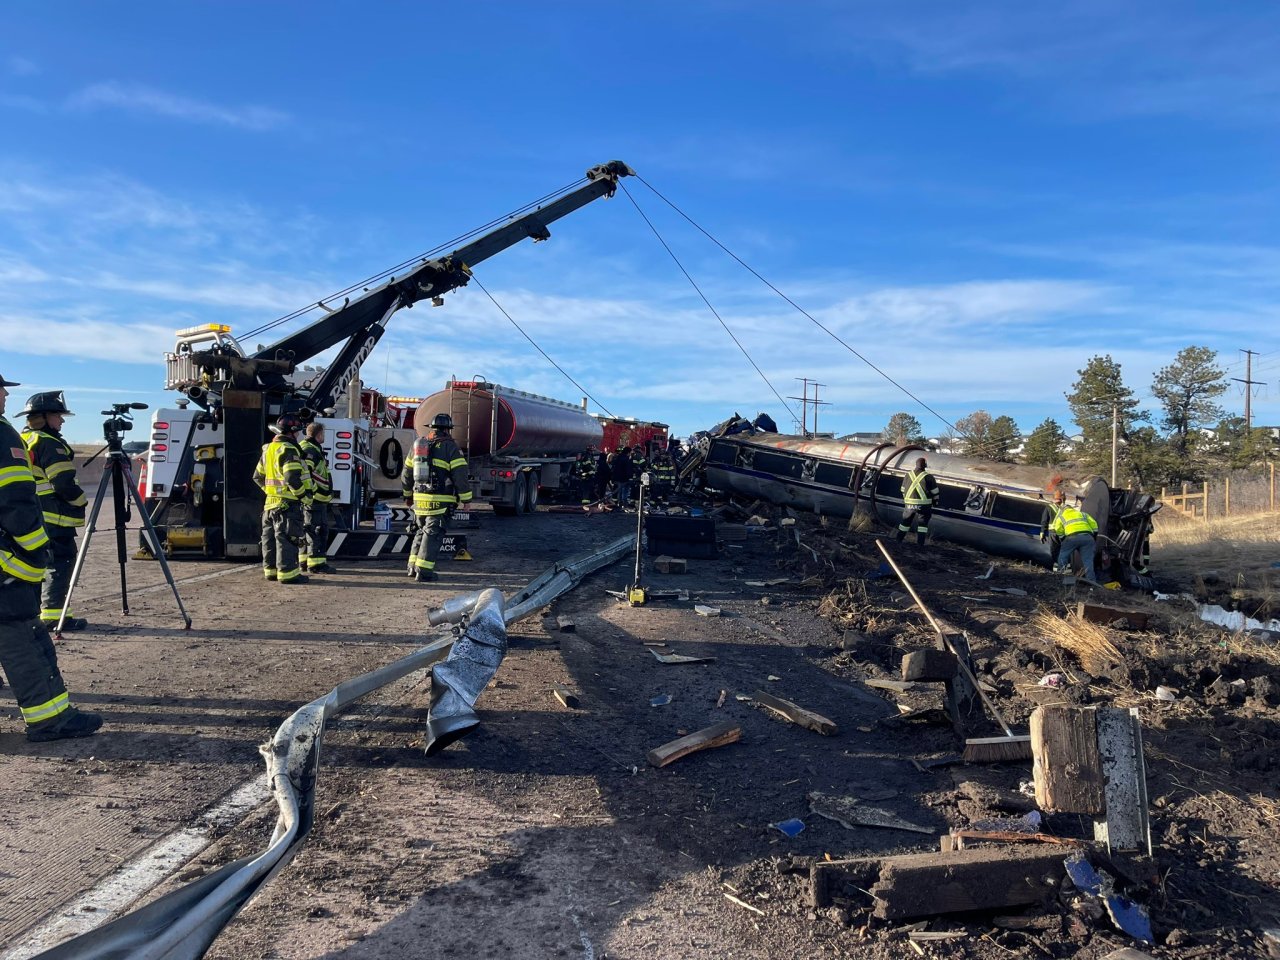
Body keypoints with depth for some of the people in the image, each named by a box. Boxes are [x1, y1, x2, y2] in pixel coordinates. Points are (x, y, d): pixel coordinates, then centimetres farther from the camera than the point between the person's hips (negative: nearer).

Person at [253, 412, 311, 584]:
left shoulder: (268, 449, 14)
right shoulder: (288, 449, -16)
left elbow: (258, 476, 20)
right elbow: (293, 478, -24)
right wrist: (303, 495, -13)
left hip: (270, 501, 9)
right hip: (288, 503, -9)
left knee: (271, 537, 14)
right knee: (287, 537, -6)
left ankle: (271, 569, 23)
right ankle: (287, 573, -4)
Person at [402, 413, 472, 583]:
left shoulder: (418, 445, 13)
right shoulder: (450, 447, -7)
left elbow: (407, 474, 21)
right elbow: (460, 475, -12)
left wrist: (408, 495, 33)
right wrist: (466, 498, -4)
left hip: (419, 499, 6)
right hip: (440, 501, -6)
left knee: (422, 530, 20)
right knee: (433, 534, -2)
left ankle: (413, 566, 22)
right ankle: (424, 571, -4)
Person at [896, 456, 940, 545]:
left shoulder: (908, 476, 5)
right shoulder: (928, 477, -8)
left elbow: (903, 490, 14)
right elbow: (934, 492, -3)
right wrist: (935, 501, 12)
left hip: (909, 504, 4)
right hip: (923, 505, -4)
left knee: (905, 522, 16)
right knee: (922, 524, 4)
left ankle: (898, 540, 21)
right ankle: (919, 544, 1)